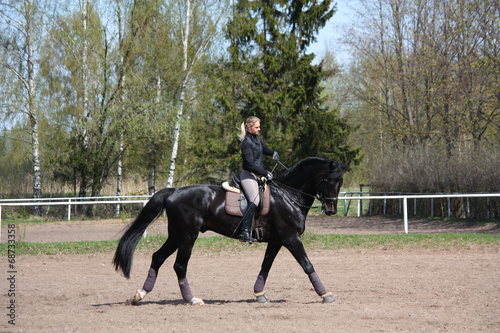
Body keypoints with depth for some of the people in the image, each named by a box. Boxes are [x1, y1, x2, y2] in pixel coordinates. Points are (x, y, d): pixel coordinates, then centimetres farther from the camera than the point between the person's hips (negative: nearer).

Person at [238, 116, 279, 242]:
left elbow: (265, 149, 32)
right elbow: (250, 164, -21)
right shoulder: (246, 143, -15)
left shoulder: (257, 139, 13)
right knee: (255, 200, -27)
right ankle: (244, 232, -33)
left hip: (258, 175, 10)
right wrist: (266, 174, -18)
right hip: (248, 175, -10)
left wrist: (274, 153, 10)